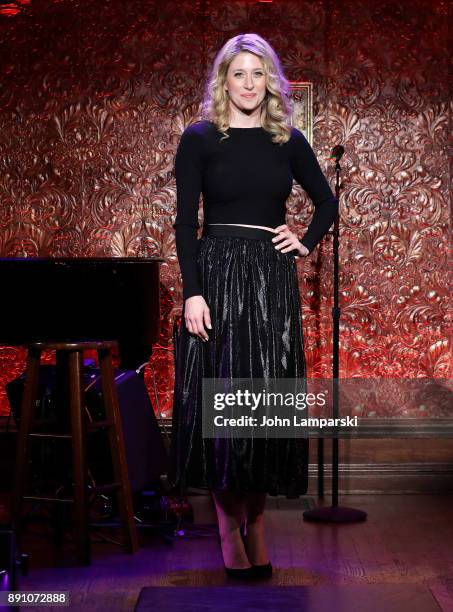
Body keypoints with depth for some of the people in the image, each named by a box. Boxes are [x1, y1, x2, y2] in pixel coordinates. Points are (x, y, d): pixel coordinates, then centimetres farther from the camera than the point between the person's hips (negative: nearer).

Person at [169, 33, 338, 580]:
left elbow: (326, 202, 23)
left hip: (273, 281, 3)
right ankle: (229, 530, 6)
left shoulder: (289, 141, 9)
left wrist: (306, 243, 6)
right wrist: (193, 292, -13)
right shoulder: (199, 139, 1)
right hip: (217, 276, -2)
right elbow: (185, 221, -4)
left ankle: (256, 524, 13)